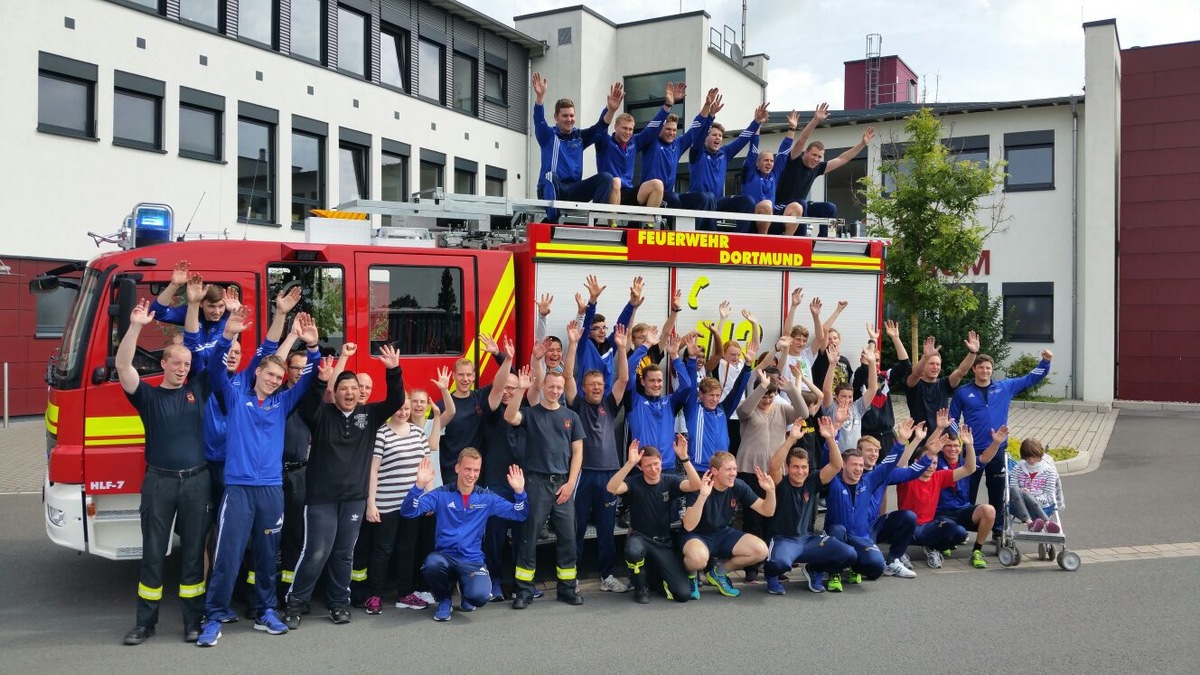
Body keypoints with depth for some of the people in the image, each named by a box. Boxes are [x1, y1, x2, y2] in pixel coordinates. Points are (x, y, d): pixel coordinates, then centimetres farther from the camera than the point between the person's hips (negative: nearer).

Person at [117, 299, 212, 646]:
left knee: (193, 551, 7)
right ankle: (145, 621, 18)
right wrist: (135, 327, -23)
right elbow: (123, 366, -12)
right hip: (159, 482, -1)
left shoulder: (198, 389, 8)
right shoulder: (148, 395, 2)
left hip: (196, 481, 1)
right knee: (153, 552, 7)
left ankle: (193, 619, 16)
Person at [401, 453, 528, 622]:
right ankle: (444, 600, -1)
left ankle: (467, 597, 14)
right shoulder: (441, 495, 0)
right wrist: (420, 485, -26)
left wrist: (519, 491, -17)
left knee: (480, 596, -29)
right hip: (445, 556, 0)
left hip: (473, 560, 0)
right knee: (432, 563, -36)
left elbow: (520, 514, 2)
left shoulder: (487, 498, 6)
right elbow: (408, 512, -10)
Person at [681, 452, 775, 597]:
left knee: (761, 550, -16)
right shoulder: (700, 488, -23)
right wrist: (703, 496, -46)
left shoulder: (738, 486, -8)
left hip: (723, 534, 6)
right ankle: (690, 574, 0)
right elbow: (688, 526, -34)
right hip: (698, 536, -6)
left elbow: (767, 512, -3)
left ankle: (718, 572, 7)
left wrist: (770, 491, -23)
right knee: (698, 558, -40)